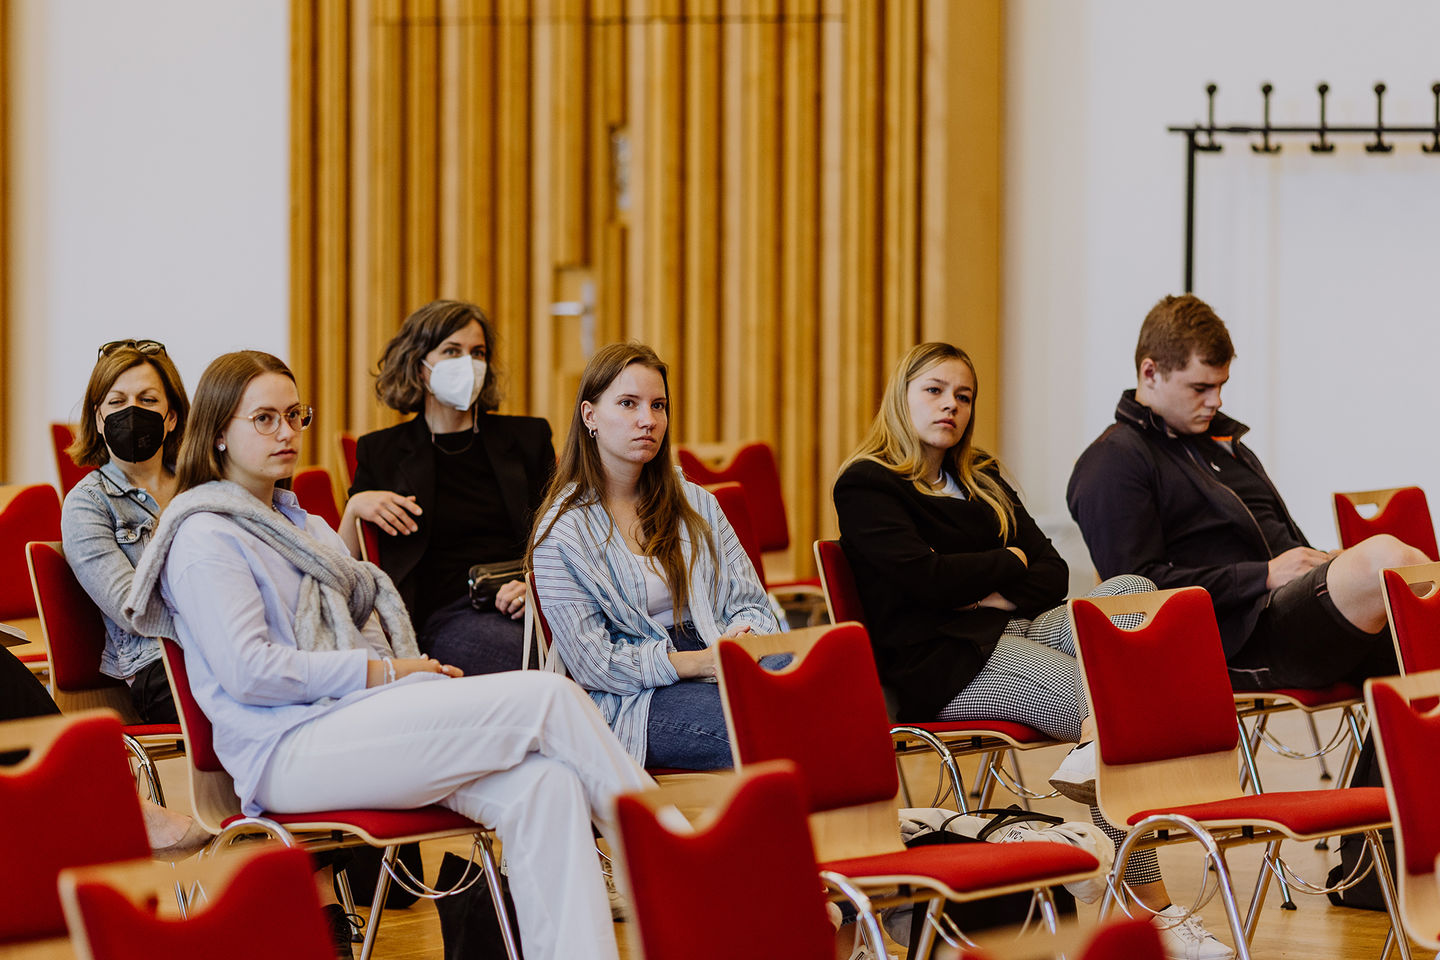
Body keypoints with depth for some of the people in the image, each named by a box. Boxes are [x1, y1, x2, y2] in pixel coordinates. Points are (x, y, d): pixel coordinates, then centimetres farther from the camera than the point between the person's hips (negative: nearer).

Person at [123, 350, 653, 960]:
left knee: (545, 785, -23)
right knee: (546, 698, -21)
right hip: (290, 748, -8)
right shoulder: (204, 537, -1)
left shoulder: (298, 524, 28)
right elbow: (249, 672, -13)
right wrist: (381, 673, -11)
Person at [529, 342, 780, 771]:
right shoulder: (561, 531, 2)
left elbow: (749, 602, 16)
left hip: (720, 667, 5)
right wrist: (704, 661, -15)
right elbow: (592, 663, -5)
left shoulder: (696, 503, 20)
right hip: (635, 700, -5)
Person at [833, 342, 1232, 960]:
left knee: (1130, 592, -23)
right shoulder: (866, 485, 2)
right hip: (944, 662, -7)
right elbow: (924, 577, -13)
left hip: (1015, 628, 7)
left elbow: (1053, 573, 16)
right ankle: (1151, 910, -28)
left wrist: (1003, 594, -7)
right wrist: (1011, 561, 2)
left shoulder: (983, 480, 25)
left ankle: (1093, 749, -37)